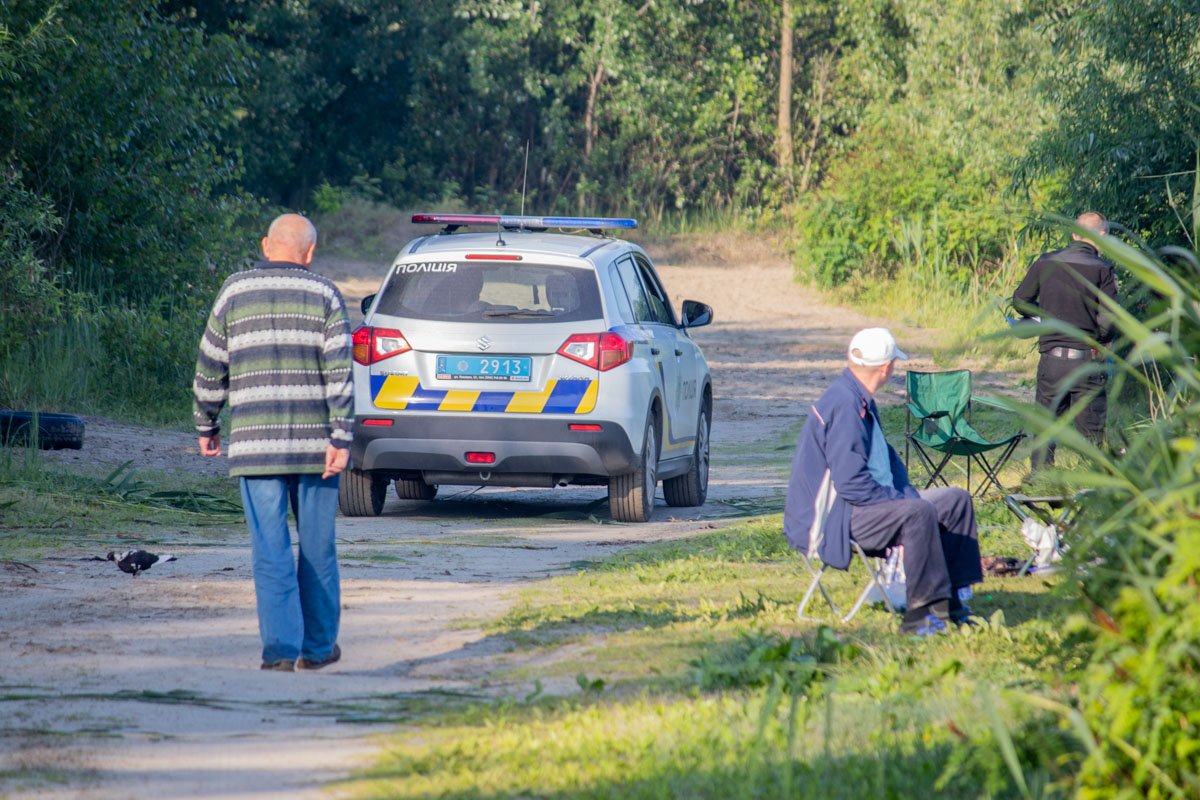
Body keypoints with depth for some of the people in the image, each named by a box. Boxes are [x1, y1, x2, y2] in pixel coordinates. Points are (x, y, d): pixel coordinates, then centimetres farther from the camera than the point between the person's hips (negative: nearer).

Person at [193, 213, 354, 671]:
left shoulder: (236, 292, 4)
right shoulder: (324, 296, 1)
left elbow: (210, 368, 7)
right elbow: (340, 372, -6)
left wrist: (205, 426, 19)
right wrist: (341, 438, -7)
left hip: (255, 444, 0)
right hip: (314, 443, 0)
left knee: (270, 549, -1)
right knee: (317, 548, 11)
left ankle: (280, 648, -10)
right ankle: (318, 646, 18)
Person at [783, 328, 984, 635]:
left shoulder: (861, 401, 13)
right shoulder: (844, 405, -22)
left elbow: (886, 459, 24)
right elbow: (851, 483, -28)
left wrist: (909, 494, 6)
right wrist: (903, 500, -17)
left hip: (873, 502, 11)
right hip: (833, 518, -11)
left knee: (956, 500, 9)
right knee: (918, 514, -33)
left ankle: (953, 602, 7)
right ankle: (920, 614, -28)